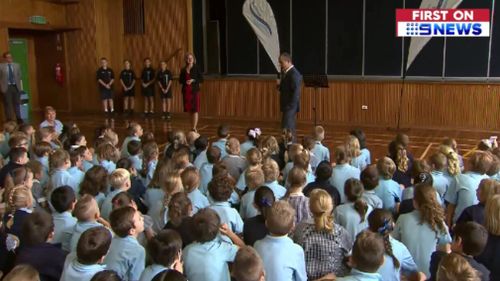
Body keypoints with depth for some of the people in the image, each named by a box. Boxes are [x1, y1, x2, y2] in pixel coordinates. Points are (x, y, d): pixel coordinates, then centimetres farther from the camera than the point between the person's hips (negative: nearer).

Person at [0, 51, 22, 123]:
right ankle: (9, 119, 9)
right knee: (7, 104, 2)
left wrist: (19, 85, 5)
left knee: (17, 103, 7)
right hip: (6, 87, -2)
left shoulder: (17, 65, 6)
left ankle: (18, 118, 16)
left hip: (16, 86, 3)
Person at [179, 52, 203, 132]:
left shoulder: (196, 69, 0)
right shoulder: (183, 70, 9)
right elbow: (180, 81, 9)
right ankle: (193, 127, 19)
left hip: (195, 91, -4)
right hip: (186, 91, 4)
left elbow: (201, 79, -2)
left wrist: (193, 80, -15)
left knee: (195, 110, -7)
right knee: (189, 110, 9)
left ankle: (194, 128, -8)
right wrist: (185, 81, -11)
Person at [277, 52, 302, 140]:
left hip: (290, 106, -10)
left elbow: (296, 92, -21)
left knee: (287, 128, -11)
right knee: (290, 128, 16)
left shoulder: (294, 74, -18)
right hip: (286, 106, 10)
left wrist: (290, 106, -20)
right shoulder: (285, 72, 11)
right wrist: (279, 84, -5)